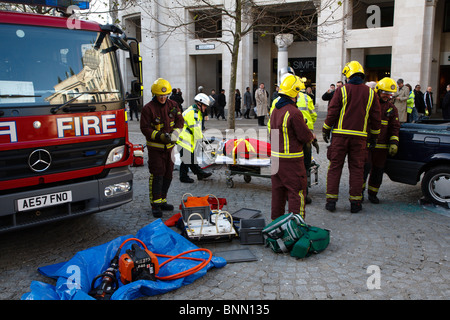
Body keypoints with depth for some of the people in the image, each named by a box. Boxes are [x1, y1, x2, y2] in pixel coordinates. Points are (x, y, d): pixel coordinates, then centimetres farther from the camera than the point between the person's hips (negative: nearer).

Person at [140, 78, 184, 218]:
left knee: (168, 175, 11)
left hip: (169, 146, 6)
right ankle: (155, 205, 0)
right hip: (155, 147, -5)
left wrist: (174, 134, -11)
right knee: (157, 176, -9)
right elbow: (145, 128, -12)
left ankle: (162, 201, 25)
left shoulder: (173, 105, 3)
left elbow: (180, 121, 7)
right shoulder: (148, 108, -11)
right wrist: (160, 136, -25)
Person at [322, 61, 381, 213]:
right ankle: (355, 203, 11)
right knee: (357, 169, 8)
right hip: (360, 136, 2)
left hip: (340, 134, -2)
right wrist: (374, 136, 19)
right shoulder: (370, 93, 6)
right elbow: (376, 117, 9)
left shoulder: (341, 91, -4)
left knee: (335, 167, 5)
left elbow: (332, 113, -5)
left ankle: (331, 201, 6)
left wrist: (325, 130, 6)